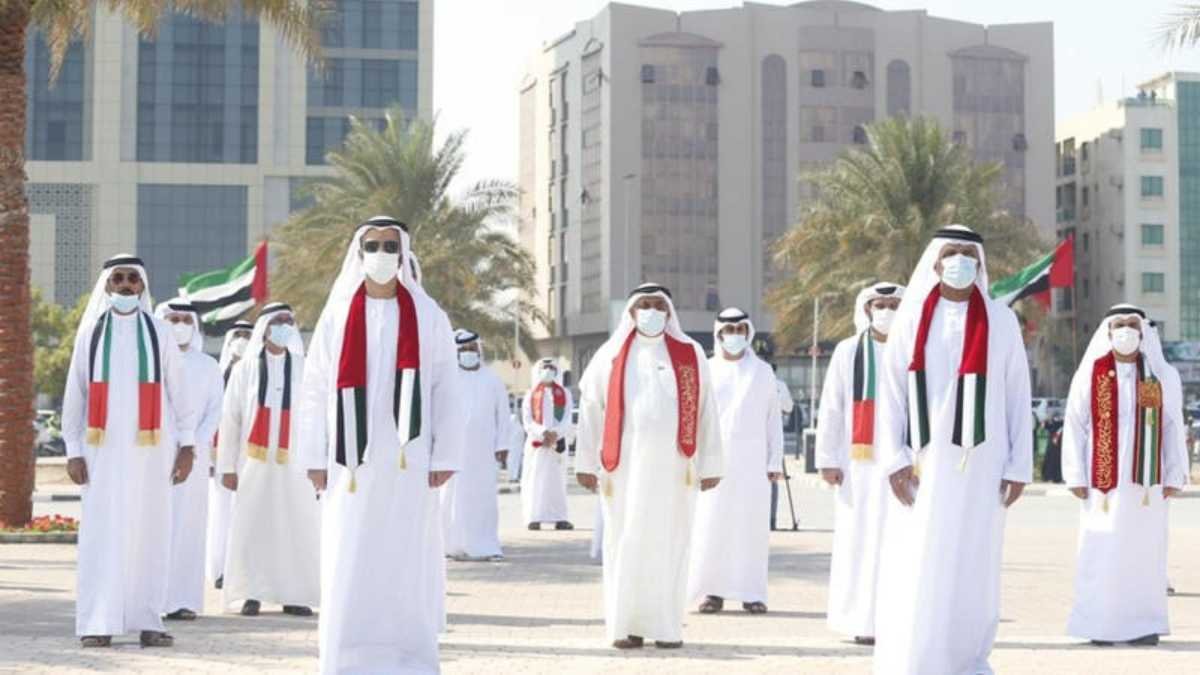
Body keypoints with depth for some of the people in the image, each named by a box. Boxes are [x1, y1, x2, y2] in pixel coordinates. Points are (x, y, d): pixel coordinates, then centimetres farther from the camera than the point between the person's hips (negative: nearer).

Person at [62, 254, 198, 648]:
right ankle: (98, 624, -2)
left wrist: (187, 445, 0)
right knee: (102, 532, -4)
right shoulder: (90, 334, 7)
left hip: (150, 449, 0)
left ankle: (147, 620, 7)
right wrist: (73, 450, 1)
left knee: (150, 532, 1)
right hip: (103, 449, 0)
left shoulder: (159, 333, 6)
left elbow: (179, 391, 6)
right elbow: (73, 395, 7)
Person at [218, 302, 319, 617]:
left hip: (293, 462, 0)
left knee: (296, 526, -1)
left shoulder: (303, 368, 6)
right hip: (254, 461, 0)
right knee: (251, 528, 0)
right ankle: (252, 594, 8)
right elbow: (229, 419, 6)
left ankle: (294, 595, 7)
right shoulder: (245, 369, 6)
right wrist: (227, 465, 1)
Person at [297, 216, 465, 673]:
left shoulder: (428, 317, 4)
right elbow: (315, 390, 5)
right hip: (352, 457, 0)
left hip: (408, 459, 0)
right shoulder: (337, 315, 5)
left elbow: (446, 391, 2)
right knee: (348, 562, -1)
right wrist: (315, 458, 0)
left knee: (408, 559, 2)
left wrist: (444, 457, -4)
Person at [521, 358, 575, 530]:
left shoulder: (564, 394, 12)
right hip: (536, 442, -1)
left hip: (557, 442, 1)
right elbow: (528, 421, 1)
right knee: (535, 478, -6)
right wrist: (543, 433, -16)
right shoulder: (531, 395, 10)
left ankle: (559, 518, 0)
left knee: (557, 478, 0)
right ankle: (534, 518, -7)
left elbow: (567, 419, 3)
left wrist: (555, 434, -14)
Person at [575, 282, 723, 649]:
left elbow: (706, 412, 5)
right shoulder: (610, 355, 6)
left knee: (669, 543, 3)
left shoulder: (690, 355, 7)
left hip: (673, 466, 0)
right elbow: (591, 410, 6)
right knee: (626, 543, 2)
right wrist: (587, 462, 1)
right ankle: (626, 624, 8)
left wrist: (710, 465, 1)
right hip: (625, 465, 0)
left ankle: (667, 625, 9)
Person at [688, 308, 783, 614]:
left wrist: (775, 461, 3)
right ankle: (712, 589, 1)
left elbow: (773, 419, 9)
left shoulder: (762, 371, 10)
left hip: (752, 458, 0)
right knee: (712, 523, -4)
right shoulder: (706, 371, 9)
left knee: (751, 522, -3)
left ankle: (751, 592, 1)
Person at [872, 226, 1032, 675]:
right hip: (923, 461, 0)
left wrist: (1019, 466, -1)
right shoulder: (911, 319, 5)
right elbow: (891, 392, 3)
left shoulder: (1001, 321, 4)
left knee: (972, 562, 4)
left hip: (979, 462, 0)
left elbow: (1018, 397, 4)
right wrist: (895, 459, -6)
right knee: (913, 566, -3)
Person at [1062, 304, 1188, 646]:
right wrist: (1076, 477, -4)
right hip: (1103, 477, -1)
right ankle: (1101, 624, 6)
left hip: (1146, 477, 1)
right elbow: (1074, 426, 1)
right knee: (1101, 549, -1)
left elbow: (1173, 427, 6)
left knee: (1144, 547, 3)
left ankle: (1143, 624, 10)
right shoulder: (1090, 374, 1)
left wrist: (1173, 477, 1)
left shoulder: (1161, 376, 6)